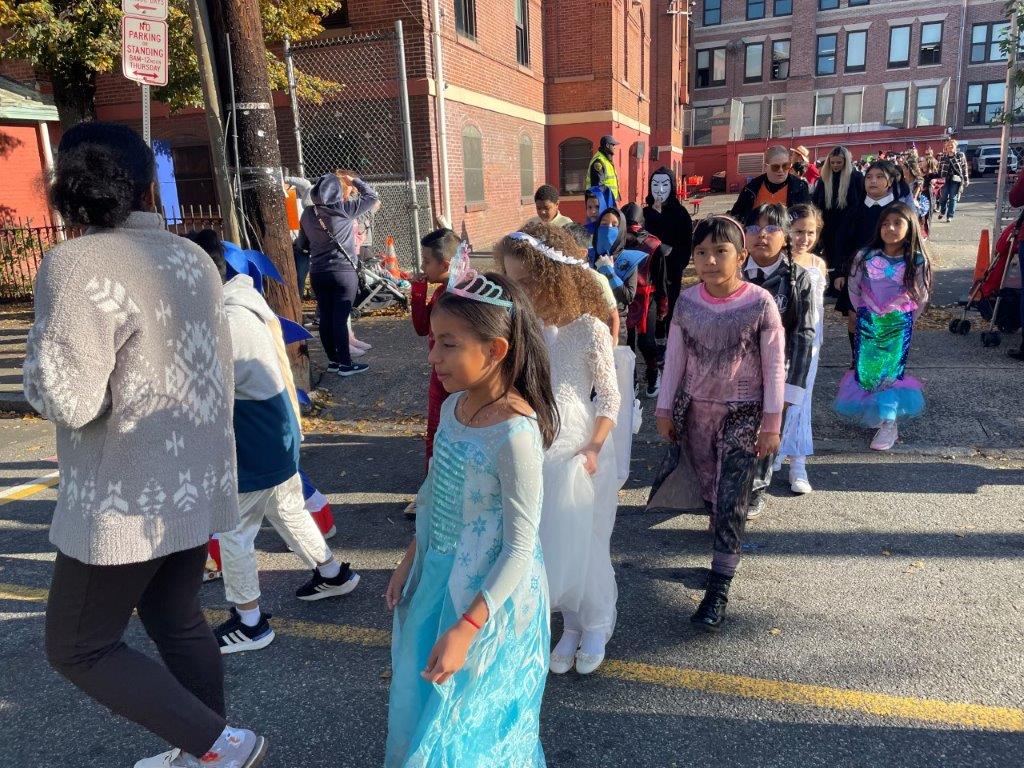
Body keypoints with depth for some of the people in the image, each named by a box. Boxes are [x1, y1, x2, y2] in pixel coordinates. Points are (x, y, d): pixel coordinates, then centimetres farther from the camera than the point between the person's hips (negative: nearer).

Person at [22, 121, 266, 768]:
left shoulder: (77, 266, -19)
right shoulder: (192, 257, 3)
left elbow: (69, 400, -22)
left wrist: (40, 349, -4)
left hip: (130, 499, -7)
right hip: (196, 480, 7)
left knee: (78, 648, 12)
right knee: (176, 616, 23)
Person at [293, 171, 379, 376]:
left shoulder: (308, 214, 4)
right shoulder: (344, 209, -10)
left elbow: (302, 244, 14)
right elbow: (372, 197, 2)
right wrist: (354, 181, 14)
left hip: (317, 273, 5)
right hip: (343, 272, -5)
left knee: (326, 318, 10)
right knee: (340, 319, -3)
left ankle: (333, 360, 20)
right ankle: (346, 364, 3)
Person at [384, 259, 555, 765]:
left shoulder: (515, 432, -28)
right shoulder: (453, 405, -5)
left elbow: (520, 548, -23)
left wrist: (466, 628, -22)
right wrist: (411, 560, 14)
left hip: (489, 596, -7)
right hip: (440, 579, 7)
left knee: (469, 725, 15)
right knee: (424, 705, 27)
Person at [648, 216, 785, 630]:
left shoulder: (761, 304, -14)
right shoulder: (686, 302, -5)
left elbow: (774, 367, -8)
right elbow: (674, 358, 4)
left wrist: (771, 424, -8)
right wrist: (665, 409, 6)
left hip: (742, 414, -3)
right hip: (695, 410, 3)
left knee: (730, 499, -2)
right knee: (708, 489, 14)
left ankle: (718, 589, 6)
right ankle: (729, 542, 37)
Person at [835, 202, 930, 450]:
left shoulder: (917, 262, -8)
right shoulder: (865, 257, -6)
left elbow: (921, 297, 4)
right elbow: (854, 289, 7)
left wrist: (904, 319, 11)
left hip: (899, 325, -1)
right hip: (868, 323, 1)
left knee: (891, 372, -1)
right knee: (865, 369, 4)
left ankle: (888, 424, 7)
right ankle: (869, 413, 23)